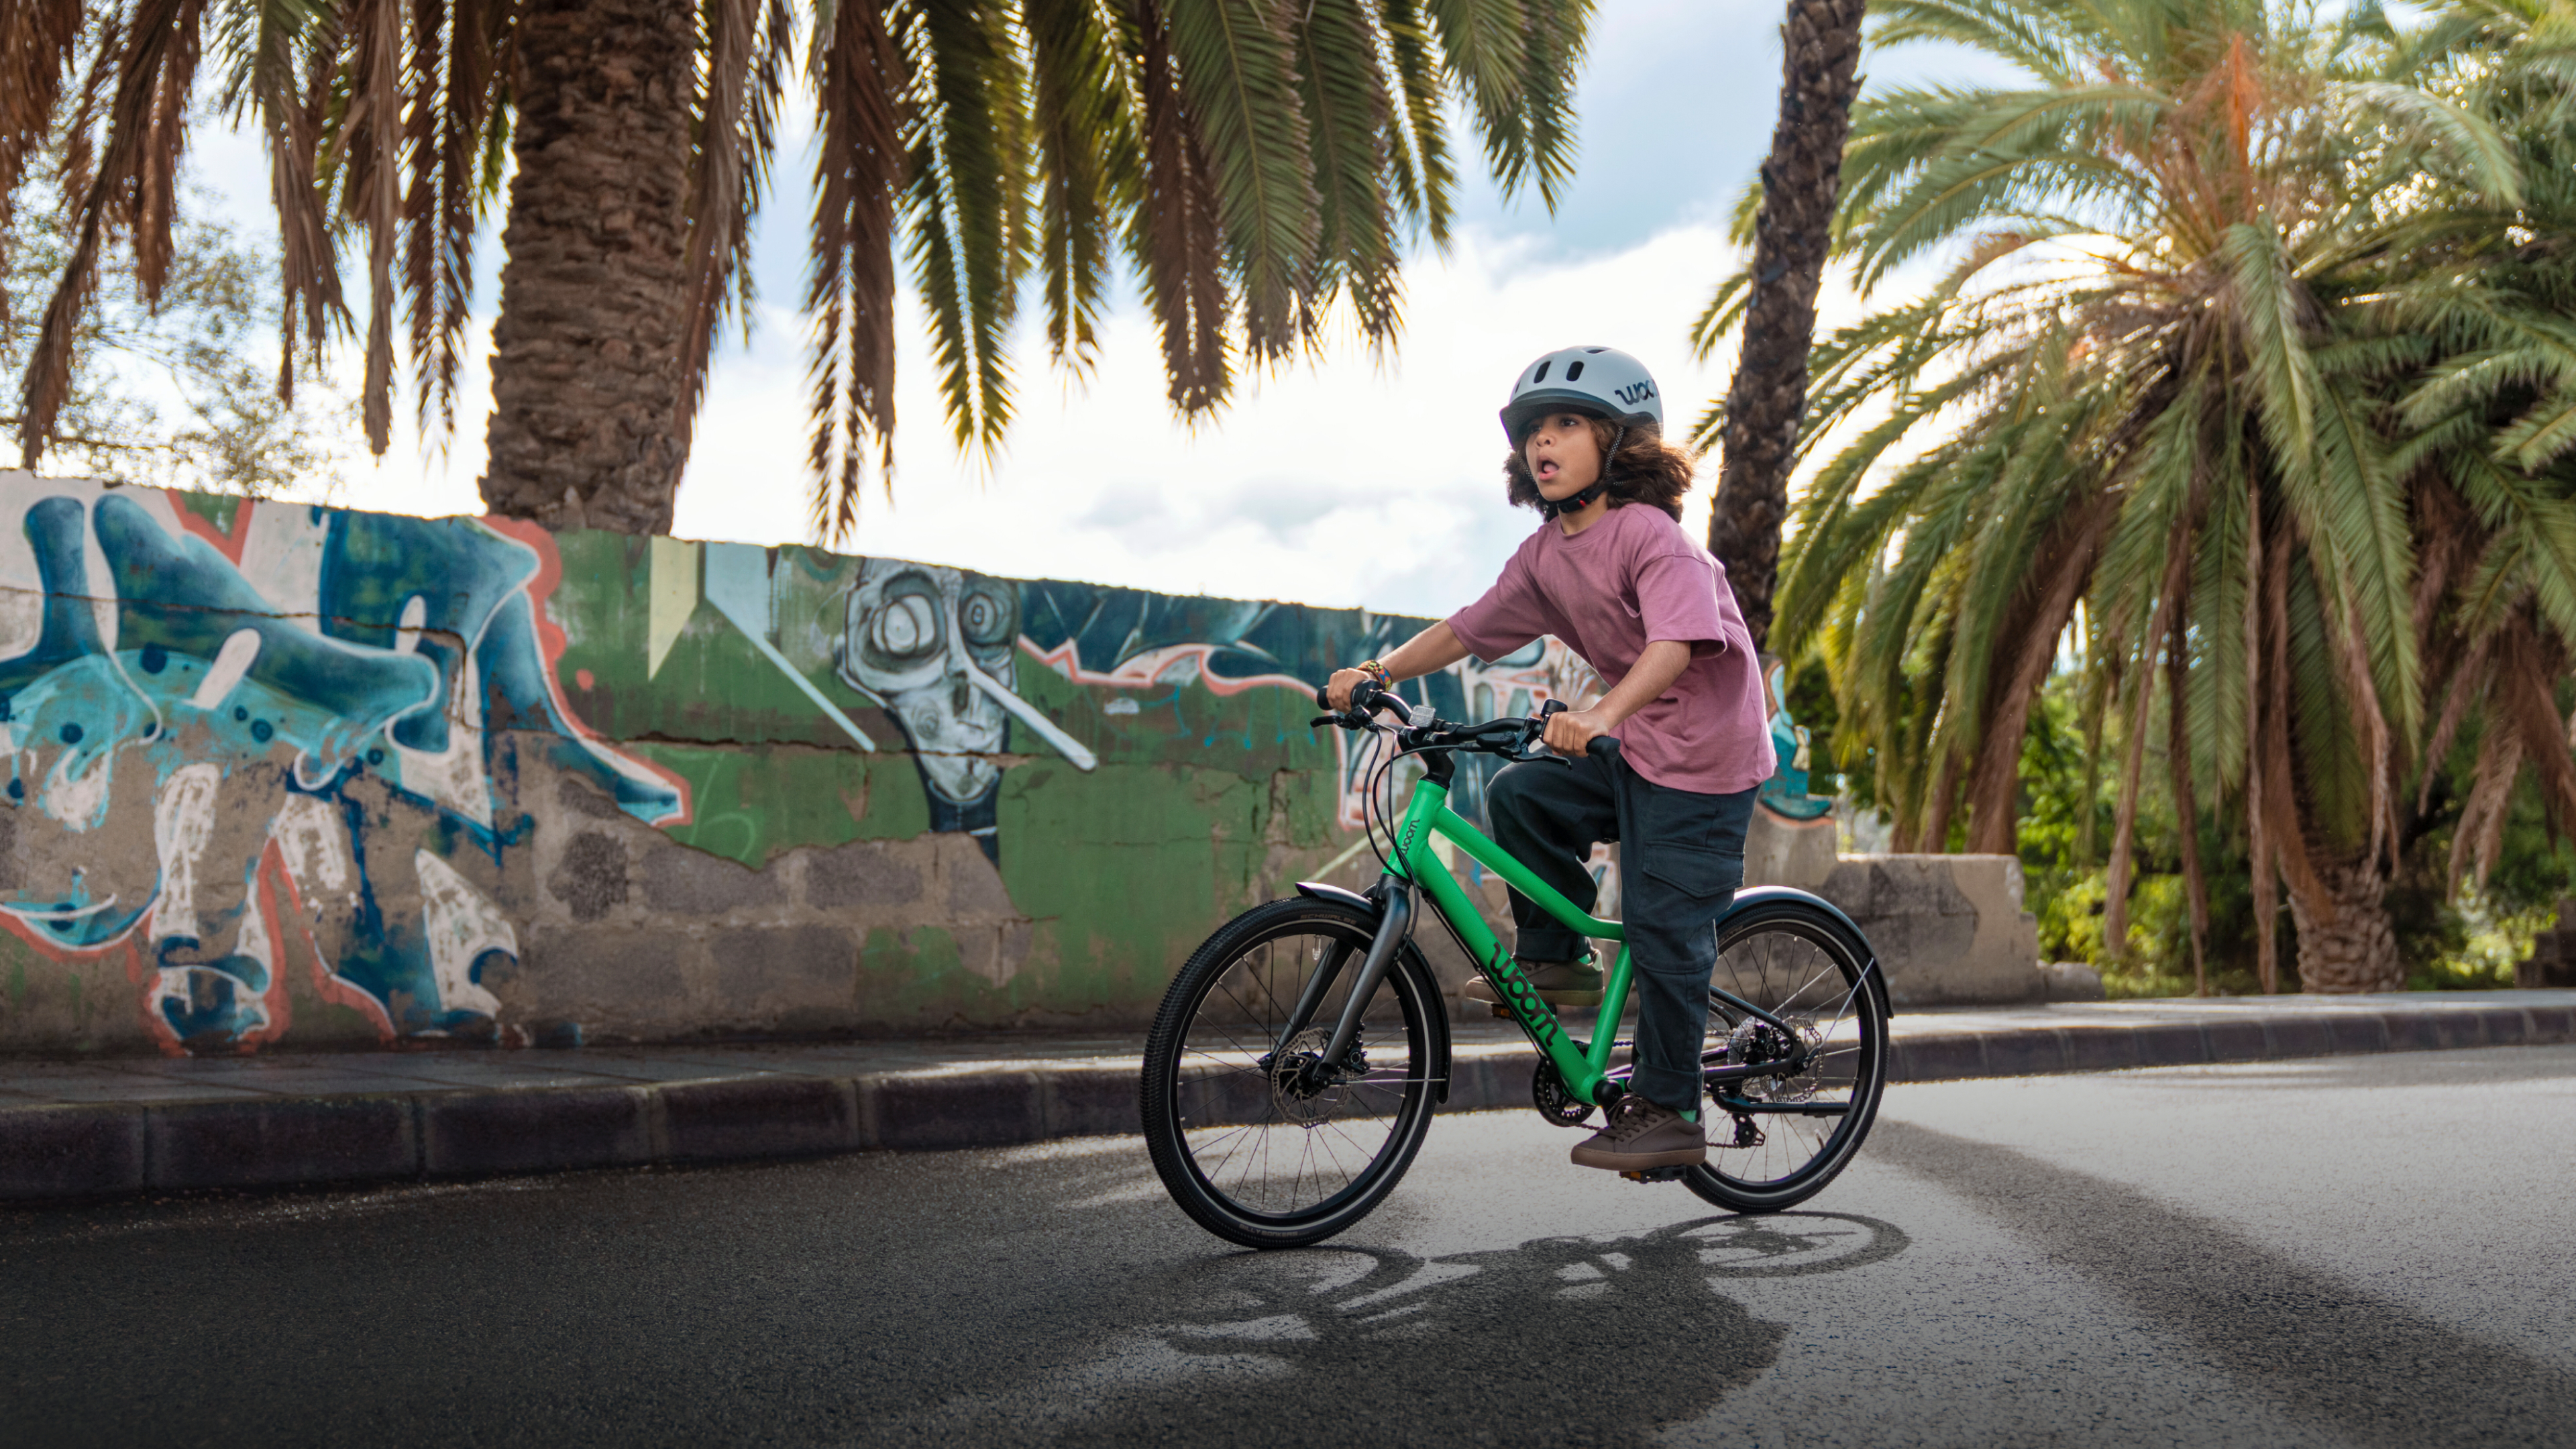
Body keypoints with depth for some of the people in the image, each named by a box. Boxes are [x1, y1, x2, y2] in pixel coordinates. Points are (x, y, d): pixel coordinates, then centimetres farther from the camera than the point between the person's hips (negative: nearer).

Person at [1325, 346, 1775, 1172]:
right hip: (1631, 751, 8)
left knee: (1663, 930, -5)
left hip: (1704, 756, -8)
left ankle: (1668, 1113, 6)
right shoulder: (1546, 554, 4)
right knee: (1520, 796, -5)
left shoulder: (1648, 534, -20)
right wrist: (1379, 673, -2)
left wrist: (1602, 716, -50)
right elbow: (1470, 629, 8)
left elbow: (1676, 643, -35)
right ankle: (1555, 959, 10)